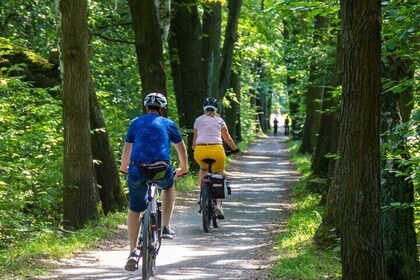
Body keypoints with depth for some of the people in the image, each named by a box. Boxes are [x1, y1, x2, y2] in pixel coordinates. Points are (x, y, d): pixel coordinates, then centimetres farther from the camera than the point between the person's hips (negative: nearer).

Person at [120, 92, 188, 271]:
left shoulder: (136, 123, 17)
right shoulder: (168, 124, 15)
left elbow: (127, 149, 21)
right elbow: (181, 148, 25)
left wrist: (123, 167, 38)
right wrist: (183, 168, 41)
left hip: (137, 170, 0)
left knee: (135, 210, 10)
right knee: (168, 186, 34)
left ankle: (133, 252, 2)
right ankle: (166, 227, 27)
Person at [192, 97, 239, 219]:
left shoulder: (198, 120, 18)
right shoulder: (219, 120, 16)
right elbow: (228, 138, 22)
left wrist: (193, 148, 45)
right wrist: (235, 149, 39)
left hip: (200, 150, 1)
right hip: (217, 150, -1)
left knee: (203, 169, 33)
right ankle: (218, 204, -4)